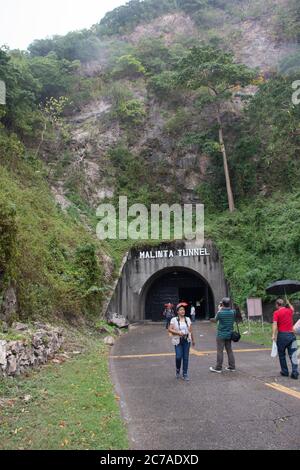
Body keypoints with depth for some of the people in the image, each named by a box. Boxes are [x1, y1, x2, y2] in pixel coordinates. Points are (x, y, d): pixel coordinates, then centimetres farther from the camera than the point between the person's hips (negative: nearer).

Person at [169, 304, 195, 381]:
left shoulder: (188, 319, 8)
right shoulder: (174, 319, -2)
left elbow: (191, 330, 13)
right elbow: (170, 329, -7)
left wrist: (193, 340, 16)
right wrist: (178, 333, -19)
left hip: (187, 341, 3)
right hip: (178, 341, -3)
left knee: (186, 358, 3)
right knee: (178, 356, -10)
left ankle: (185, 374, 14)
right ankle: (178, 370, 19)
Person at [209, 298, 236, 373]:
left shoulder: (220, 312, -17)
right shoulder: (233, 312, -5)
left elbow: (215, 320, 1)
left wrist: (219, 309, 8)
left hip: (221, 335, -5)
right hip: (229, 334, 5)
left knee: (220, 351, 1)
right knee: (229, 350, 14)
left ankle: (218, 368, 6)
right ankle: (232, 367, 19)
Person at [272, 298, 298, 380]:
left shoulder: (276, 313, -6)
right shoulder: (290, 310, 9)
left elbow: (275, 324, -18)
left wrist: (274, 335, -21)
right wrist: (289, 303, 51)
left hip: (282, 335, -3)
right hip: (291, 334, 4)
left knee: (282, 354, 11)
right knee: (293, 354, 3)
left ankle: (285, 372, 17)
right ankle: (295, 373, -5)